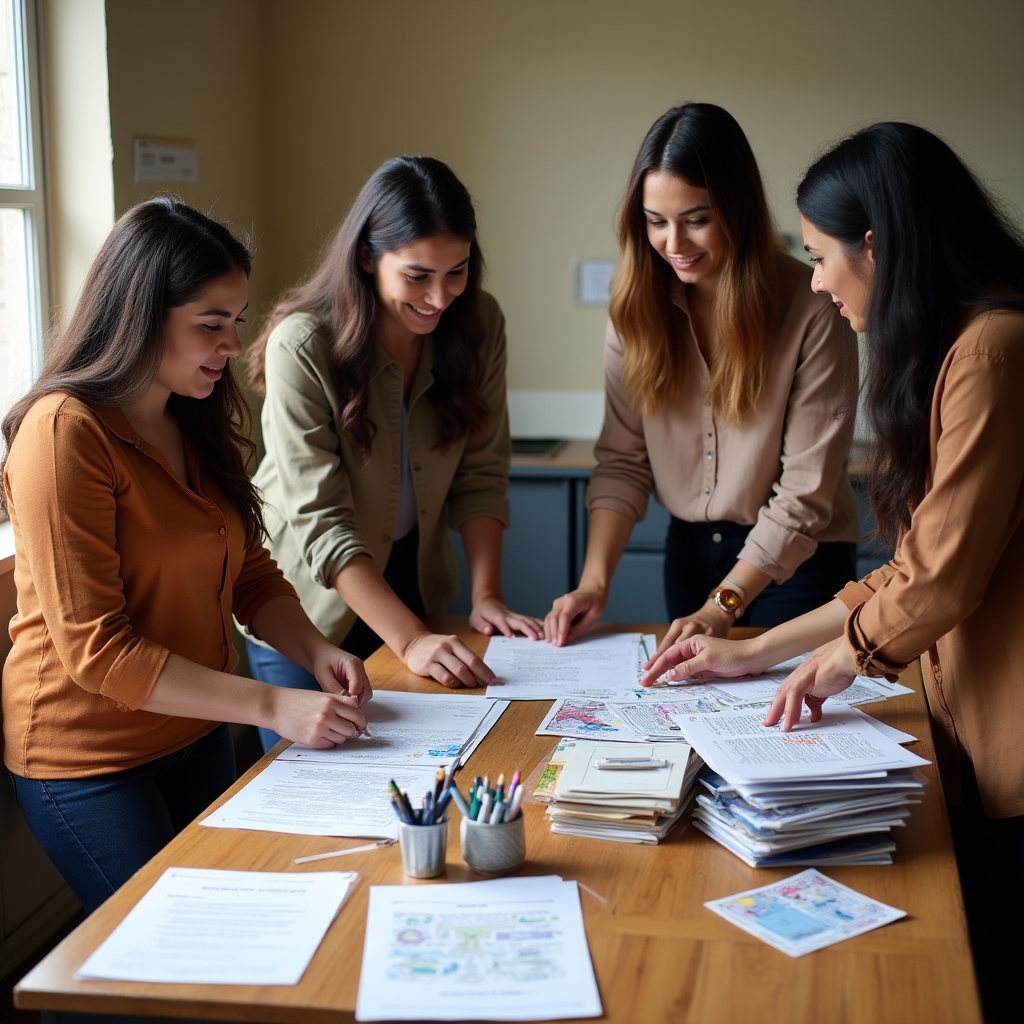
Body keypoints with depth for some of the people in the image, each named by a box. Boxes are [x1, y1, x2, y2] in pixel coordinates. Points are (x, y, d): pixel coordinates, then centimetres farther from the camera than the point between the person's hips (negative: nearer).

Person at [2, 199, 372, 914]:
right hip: (89, 759, -8)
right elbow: (94, 649, -24)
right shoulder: (65, 432, -21)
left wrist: (315, 651, -11)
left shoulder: (197, 425, 6)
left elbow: (250, 573, 10)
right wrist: (271, 706, -26)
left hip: (197, 735, 8)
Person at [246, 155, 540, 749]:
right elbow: (320, 520, -27)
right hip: (314, 601, -4)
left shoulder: (479, 325, -9)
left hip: (414, 586, 4)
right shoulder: (302, 347, -24)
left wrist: (487, 596, -16)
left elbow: (481, 474, -4)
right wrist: (410, 639, -34)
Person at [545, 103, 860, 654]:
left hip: (795, 559, -4)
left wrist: (722, 606, -26)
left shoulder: (813, 311, -21)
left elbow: (805, 493, -20)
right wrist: (595, 581, -17)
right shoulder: (638, 303, -6)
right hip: (689, 547, 5)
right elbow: (622, 459, -5)